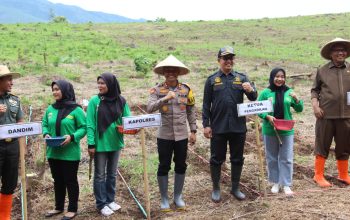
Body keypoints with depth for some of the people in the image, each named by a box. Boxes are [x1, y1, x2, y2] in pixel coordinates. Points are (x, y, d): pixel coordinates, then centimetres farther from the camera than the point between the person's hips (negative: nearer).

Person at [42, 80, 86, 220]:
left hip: (70, 153, -5)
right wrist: (46, 134, -7)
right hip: (53, 152, 5)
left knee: (70, 180, 5)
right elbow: (45, 125, 14)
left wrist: (72, 137, -23)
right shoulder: (50, 109, 5)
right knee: (57, 180, 17)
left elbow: (83, 128, -9)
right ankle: (59, 207, 32)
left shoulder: (76, 109, -10)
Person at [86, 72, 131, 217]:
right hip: (100, 143, -3)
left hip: (115, 142, 3)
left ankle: (110, 200, 32)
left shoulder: (121, 101, -2)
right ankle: (101, 204, 19)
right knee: (100, 175, 7)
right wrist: (91, 144, -15)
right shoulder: (95, 101, -10)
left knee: (112, 174, 16)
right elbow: (90, 124, -11)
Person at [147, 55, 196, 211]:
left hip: (182, 135, 2)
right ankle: (164, 199, 22)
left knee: (181, 166, 11)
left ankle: (178, 197, 27)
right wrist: (165, 99, -28)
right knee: (164, 167, 6)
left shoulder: (186, 89, 2)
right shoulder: (157, 90, -4)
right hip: (164, 135, -2)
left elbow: (191, 111, 7)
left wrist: (193, 131, 4)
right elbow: (149, 108, -17)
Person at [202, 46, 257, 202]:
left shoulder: (241, 78, 5)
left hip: (238, 126, 2)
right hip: (218, 127, -2)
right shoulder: (212, 80, 2)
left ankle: (235, 188, 28)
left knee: (237, 159, 12)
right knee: (217, 159, 8)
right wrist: (206, 125, -4)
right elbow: (206, 105, 2)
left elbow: (253, 98, -2)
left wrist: (251, 90, -25)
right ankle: (216, 189, 24)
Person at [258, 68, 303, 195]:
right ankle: (275, 182, 26)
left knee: (286, 159, 4)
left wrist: (296, 99, -14)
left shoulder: (289, 92, 2)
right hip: (270, 130, -1)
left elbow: (299, 109, 5)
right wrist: (268, 117, -18)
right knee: (272, 158, 11)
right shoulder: (265, 93, -4)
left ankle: (286, 185, 14)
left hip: (286, 131, 1)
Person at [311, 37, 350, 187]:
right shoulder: (322, 71, 2)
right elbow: (315, 90, 7)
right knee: (322, 146, 5)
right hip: (326, 115, -2)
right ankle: (318, 176, 17)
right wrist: (315, 105, -6)